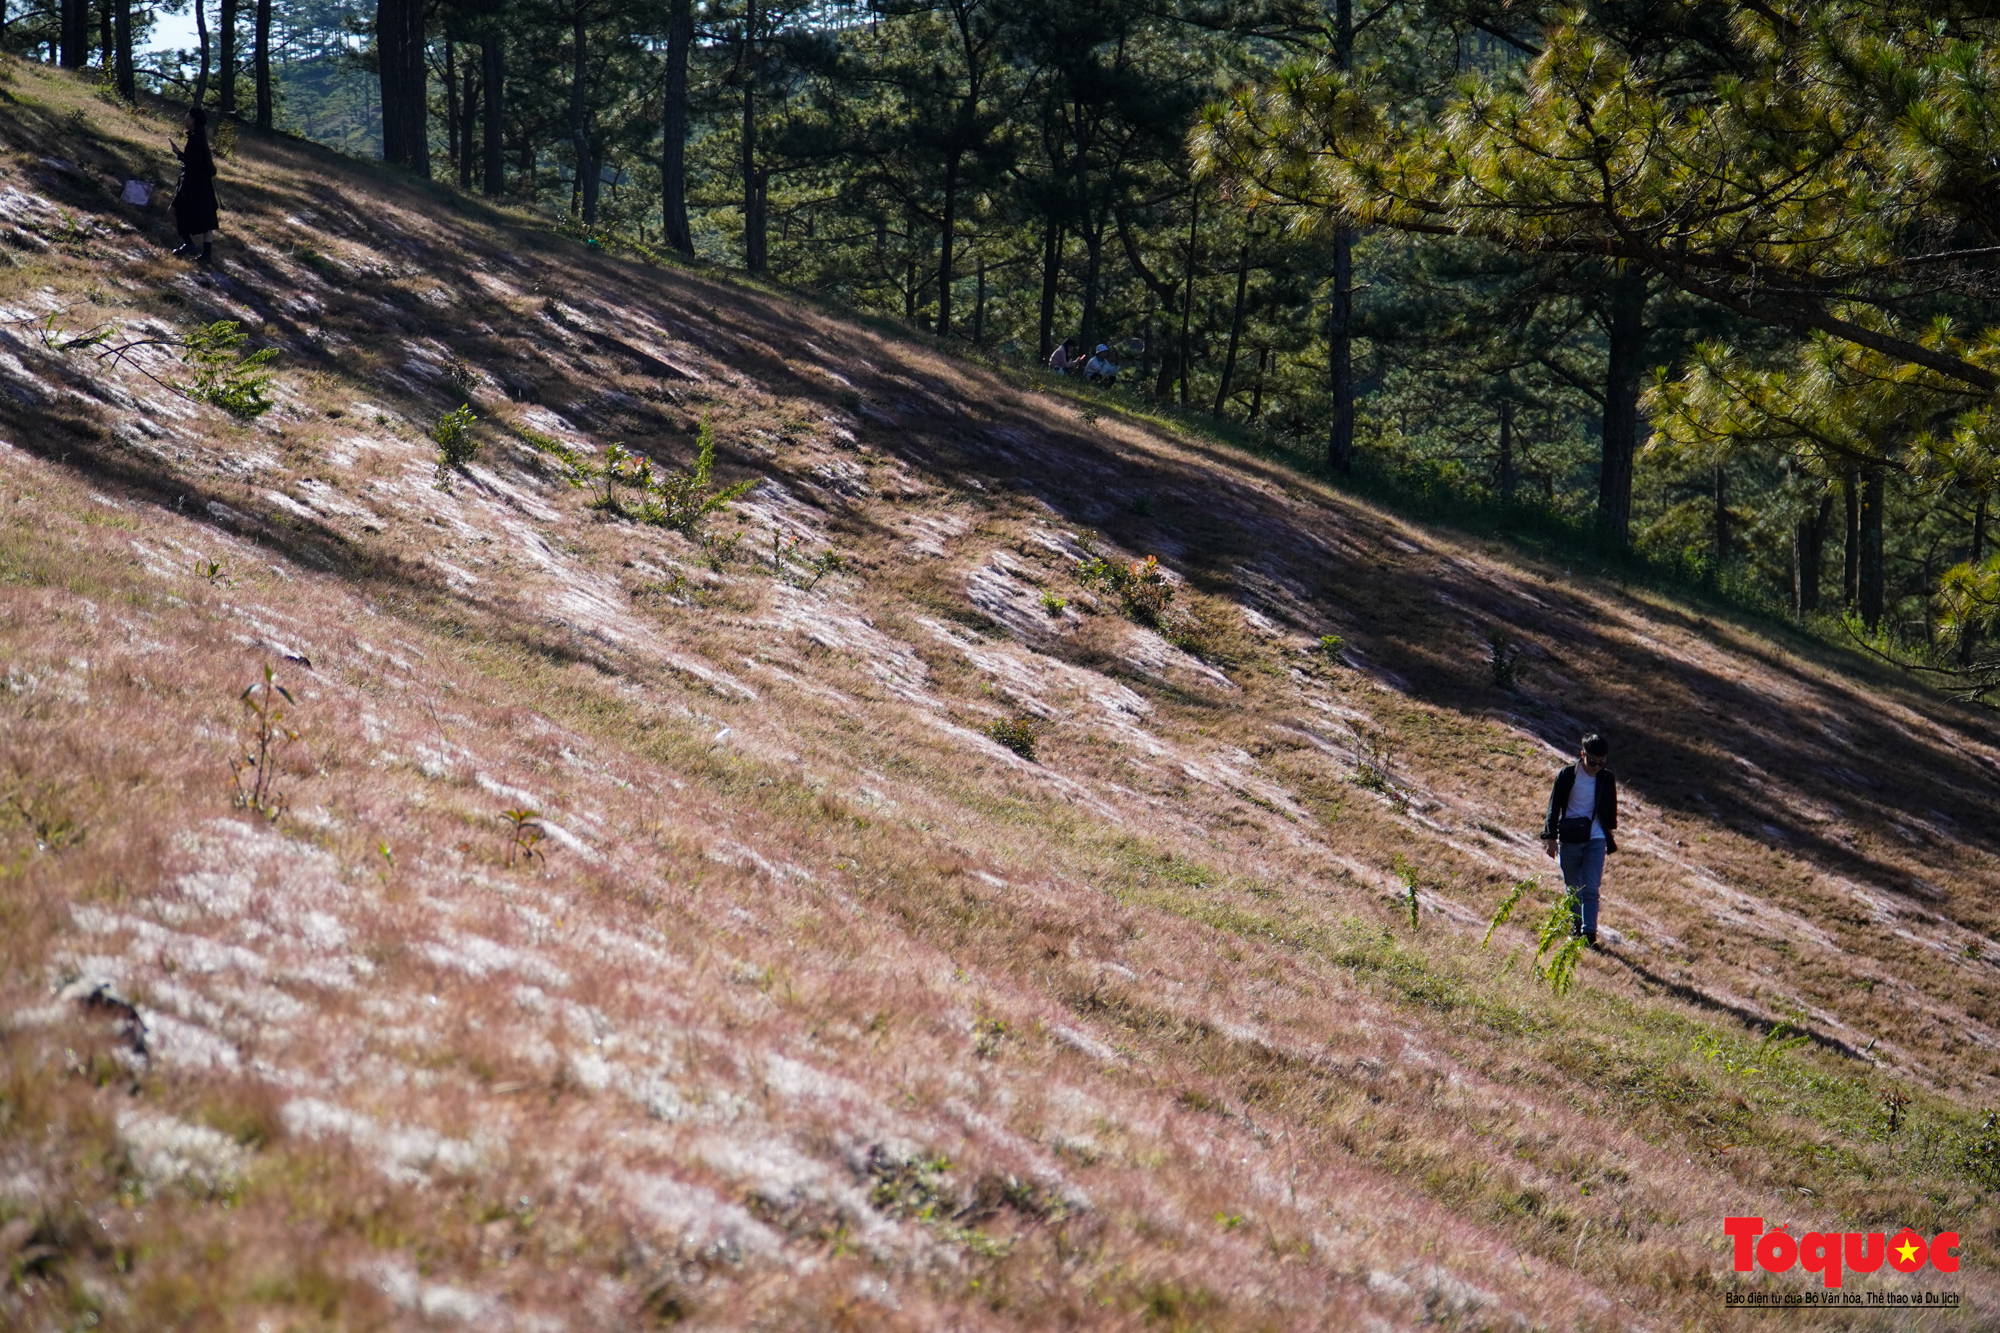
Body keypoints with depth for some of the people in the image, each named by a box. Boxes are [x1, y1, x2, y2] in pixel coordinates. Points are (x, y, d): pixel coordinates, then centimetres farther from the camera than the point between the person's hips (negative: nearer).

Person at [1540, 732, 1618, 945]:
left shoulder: (1607, 779, 1)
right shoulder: (1567, 775, -6)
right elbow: (1554, 807, -1)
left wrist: (1609, 834, 18)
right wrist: (1551, 837, -4)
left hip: (1596, 840, 0)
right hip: (1569, 840, 0)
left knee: (1591, 889, -9)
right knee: (1573, 888, 9)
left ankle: (1589, 934, -13)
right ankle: (1576, 927, 23)